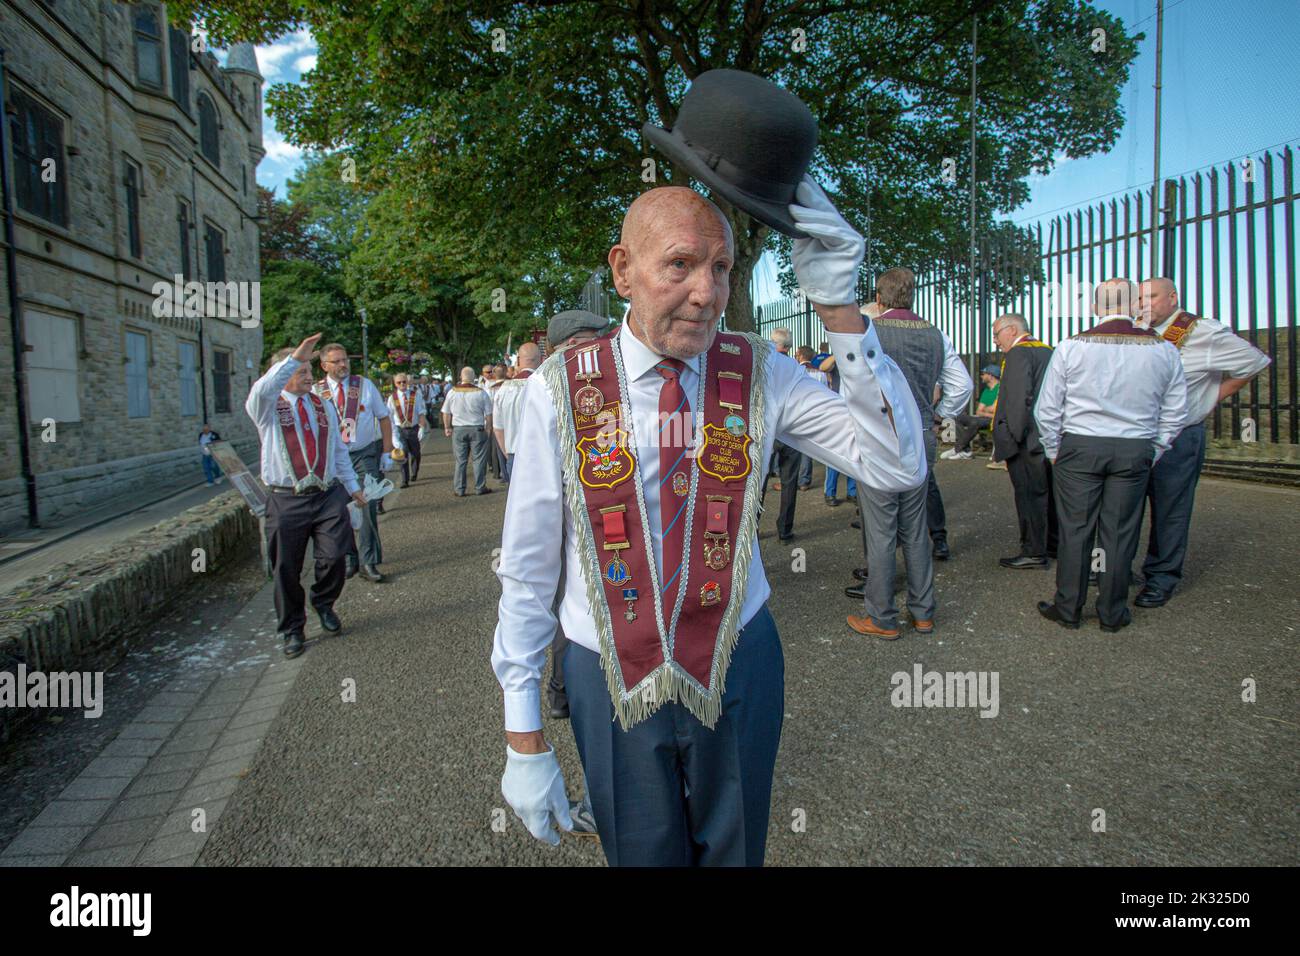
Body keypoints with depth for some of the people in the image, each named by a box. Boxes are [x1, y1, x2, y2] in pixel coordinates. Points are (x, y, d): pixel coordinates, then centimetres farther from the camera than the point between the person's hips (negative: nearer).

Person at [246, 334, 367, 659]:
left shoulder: (323, 405, 12)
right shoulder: (267, 406, -2)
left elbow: (339, 449, 18)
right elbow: (262, 390, -28)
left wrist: (353, 487, 18)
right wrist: (295, 357, -37)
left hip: (329, 496, 3)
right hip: (287, 501, -3)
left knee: (335, 556, -5)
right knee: (287, 569, 6)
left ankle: (324, 604, 27)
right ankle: (291, 629, 26)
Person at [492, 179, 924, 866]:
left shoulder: (759, 372, -9)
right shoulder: (561, 389, -13)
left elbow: (897, 467, -16)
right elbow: (528, 565, -9)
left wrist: (837, 306, -27)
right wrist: (524, 739, -5)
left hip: (738, 667, 1)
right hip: (608, 679, -1)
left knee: (732, 850, 22)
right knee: (640, 854, 21)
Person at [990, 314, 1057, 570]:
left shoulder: (1019, 353, -12)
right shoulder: (1048, 351, 16)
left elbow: (1019, 398, -21)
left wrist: (1015, 435, -16)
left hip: (1028, 442, -9)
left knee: (1030, 494, -4)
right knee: (1049, 492, 17)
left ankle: (1034, 552, 1)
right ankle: (1054, 544, 27)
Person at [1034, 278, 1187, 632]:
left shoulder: (1071, 348, -4)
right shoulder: (1164, 350, 3)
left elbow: (1046, 409, -1)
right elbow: (1175, 413, 9)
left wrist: (1054, 452, 10)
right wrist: (1153, 453, 18)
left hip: (1079, 447, -2)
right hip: (1136, 451, 2)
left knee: (1075, 530, 5)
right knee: (1120, 533, 8)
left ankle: (1067, 609, 13)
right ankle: (1112, 614, 18)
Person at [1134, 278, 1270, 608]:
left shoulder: (1203, 333, -8)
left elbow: (1254, 362, 1)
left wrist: (1212, 398, 1)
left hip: (1177, 440, -5)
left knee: (1169, 512, 0)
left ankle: (1161, 578, 10)